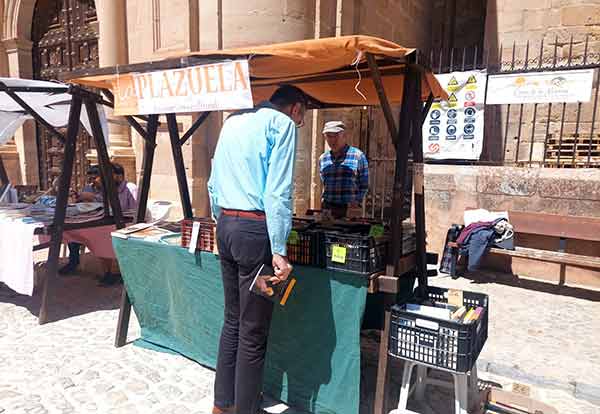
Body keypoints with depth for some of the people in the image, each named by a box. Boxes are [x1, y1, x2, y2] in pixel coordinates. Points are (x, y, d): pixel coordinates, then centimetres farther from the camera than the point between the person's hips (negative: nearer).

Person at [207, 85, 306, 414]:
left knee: (232, 321, 17)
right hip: (255, 229, -8)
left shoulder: (232, 122, 18)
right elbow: (277, 192, -16)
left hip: (225, 225, 8)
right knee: (253, 331, 3)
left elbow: (213, 184, 19)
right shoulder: (282, 124, -5)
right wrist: (278, 250, -17)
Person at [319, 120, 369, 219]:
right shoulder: (322, 159, 11)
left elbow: (364, 185, 3)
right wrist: (324, 199, 11)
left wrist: (356, 201, -6)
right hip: (328, 209, 4)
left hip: (350, 210, -3)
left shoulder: (358, 156, -1)